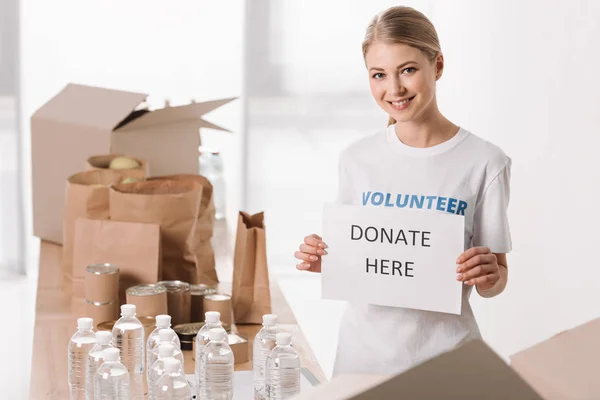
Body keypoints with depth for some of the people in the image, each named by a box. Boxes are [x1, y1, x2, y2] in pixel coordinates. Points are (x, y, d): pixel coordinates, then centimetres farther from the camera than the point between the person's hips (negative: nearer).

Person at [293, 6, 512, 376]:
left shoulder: (485, 162, -10)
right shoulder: (357, 159, 0)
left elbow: (495, 281, -4)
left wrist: (489, 277, -24)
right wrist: (321, 259, -10)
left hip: (443, 357, -2)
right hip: (362, 350, 3)